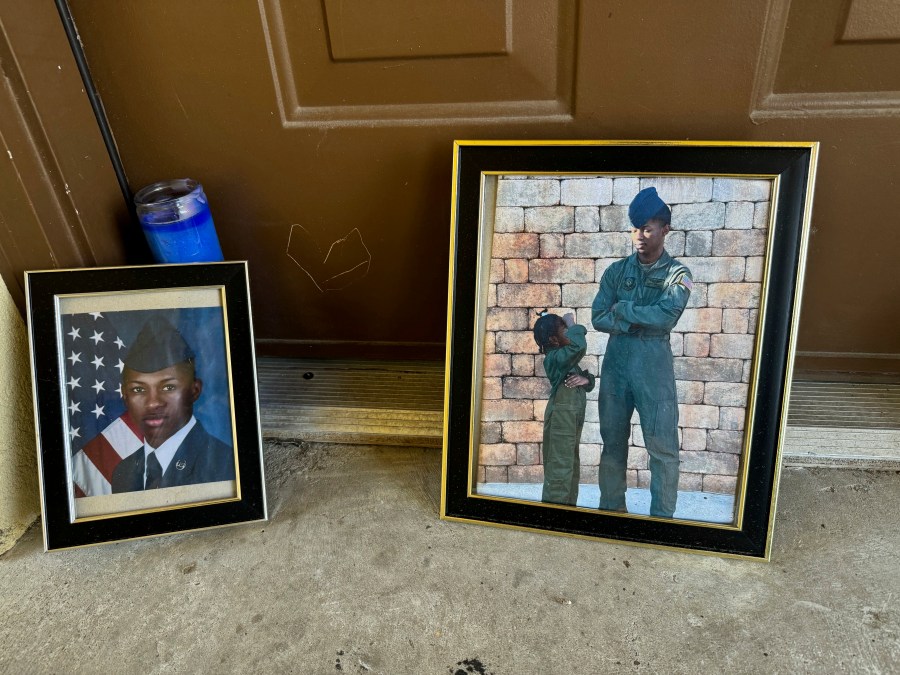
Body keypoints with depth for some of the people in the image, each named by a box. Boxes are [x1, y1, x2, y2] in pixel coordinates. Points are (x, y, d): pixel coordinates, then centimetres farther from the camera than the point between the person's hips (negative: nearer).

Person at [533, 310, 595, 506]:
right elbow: (578, 345, -34)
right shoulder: (554, 358, -16)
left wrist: (586, 379, -7)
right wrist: (573, 324, -15)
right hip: (561, 418, -10)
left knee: (572, 467, 17)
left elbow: (588, 383, 18)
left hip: (574, 418, 10)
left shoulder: (567, 359, 14)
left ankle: (569, 506, 27)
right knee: (560, 468, -9)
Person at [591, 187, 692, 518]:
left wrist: (623, 309, -8)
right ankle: (611, 507, 24)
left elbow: (666, 316, -17)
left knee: (662, 446, -2)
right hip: (615, 363, 3)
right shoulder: (616, 271, 8)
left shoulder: (677, 274, 0)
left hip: (654, 366, -3)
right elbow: (598, 318, -1)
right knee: (612, 441, 11)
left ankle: (662, 515, 9)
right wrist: (642, 321, -12)